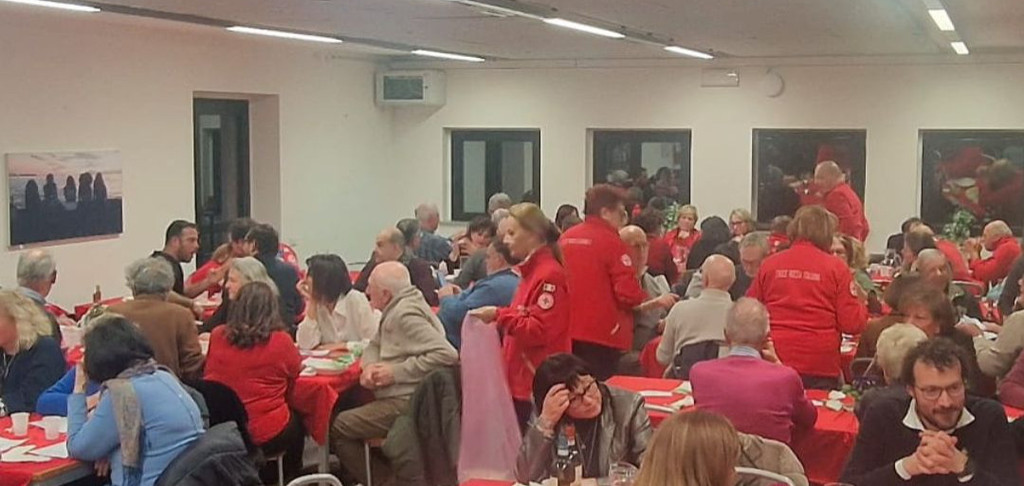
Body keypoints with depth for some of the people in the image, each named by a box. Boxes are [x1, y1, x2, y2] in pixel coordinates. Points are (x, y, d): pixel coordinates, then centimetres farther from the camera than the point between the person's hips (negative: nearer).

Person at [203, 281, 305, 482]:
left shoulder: (217, 336, -3)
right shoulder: (281, 341, -12)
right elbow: (294, 375, 7)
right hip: (267, 435, -3)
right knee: (297, 422, 30)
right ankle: (289, 480, 43)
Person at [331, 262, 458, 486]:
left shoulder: (406, 315, -18)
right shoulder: (394, 311, 14)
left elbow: (446, 354, -27)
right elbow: (373, 346, 22)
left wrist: (397, 372, -21)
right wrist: (370, 367, -3)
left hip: (408, 403, -11)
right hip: (398, 397, 11)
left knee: (337, 428, -8)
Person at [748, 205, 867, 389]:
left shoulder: (769, 264, 1)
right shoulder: (836, 267, -3)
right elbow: (852, 325, -5)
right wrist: (861, 303, 16)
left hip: (774, 361, 2)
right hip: (820, 367, -2)